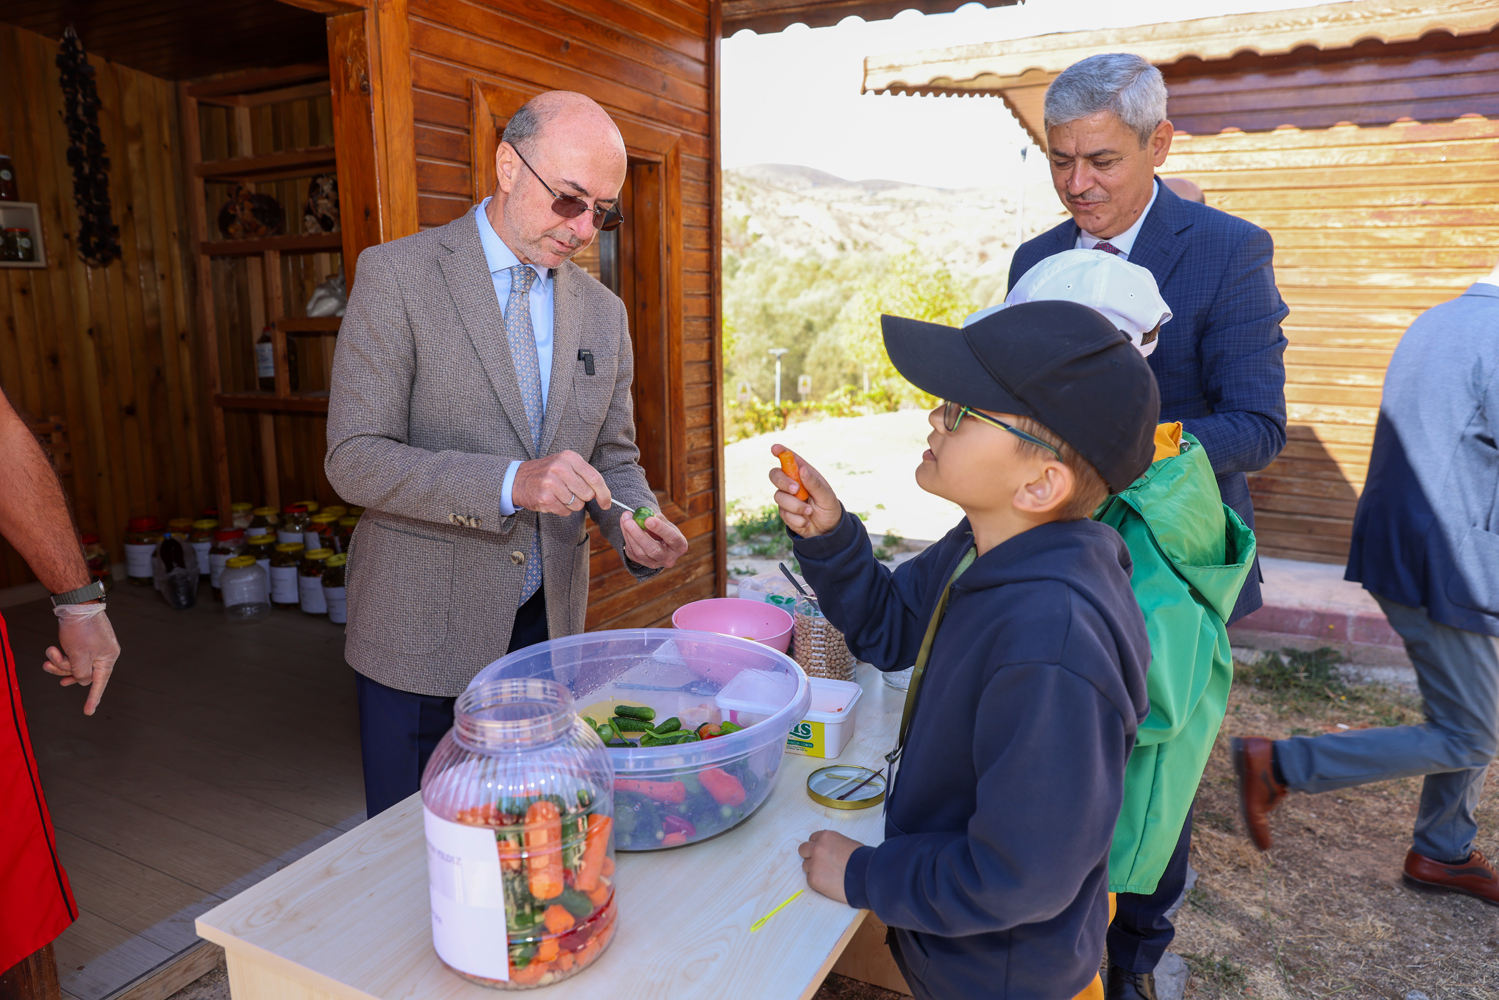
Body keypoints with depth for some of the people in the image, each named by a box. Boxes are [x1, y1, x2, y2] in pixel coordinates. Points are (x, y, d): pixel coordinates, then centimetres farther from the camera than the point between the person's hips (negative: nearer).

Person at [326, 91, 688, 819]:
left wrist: (633, 525, -10)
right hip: (422, 634, -4)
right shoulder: (396, 276, -9)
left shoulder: (602, 311, 6)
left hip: (547, 630, 4)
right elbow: (355, 459, -14)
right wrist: (510, 484, -27)